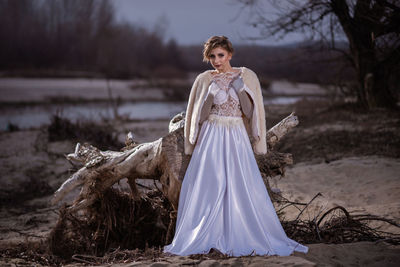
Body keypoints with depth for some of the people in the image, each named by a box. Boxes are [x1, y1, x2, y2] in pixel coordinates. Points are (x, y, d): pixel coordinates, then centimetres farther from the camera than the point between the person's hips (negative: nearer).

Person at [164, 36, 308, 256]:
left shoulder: (246, 76, 4)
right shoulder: (204, 80, 4)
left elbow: (251, 112, 5)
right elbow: (198, 115, 7)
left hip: (237, 138, 0)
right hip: (211, 138, 0)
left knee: (244, 188, -4)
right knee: (206, 189, -4)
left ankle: (250, 238, 6)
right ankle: (203, 238, 5)